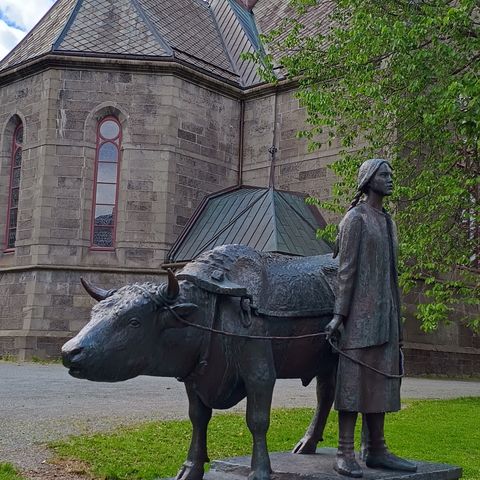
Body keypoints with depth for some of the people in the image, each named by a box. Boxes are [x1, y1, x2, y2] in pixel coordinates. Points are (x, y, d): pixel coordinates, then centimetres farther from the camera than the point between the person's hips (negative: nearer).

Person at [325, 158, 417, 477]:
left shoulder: (388, 221, 18)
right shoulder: (355, 218, -5)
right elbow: (346, 269, -12)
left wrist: (396, 319, 17)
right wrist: (339, 314, -17)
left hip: (384, 314, 8)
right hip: (360, 313, -8)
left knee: (381, 380, 7)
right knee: (354, 379, -7)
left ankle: (377, 451, 13)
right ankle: (345, 454, -4)